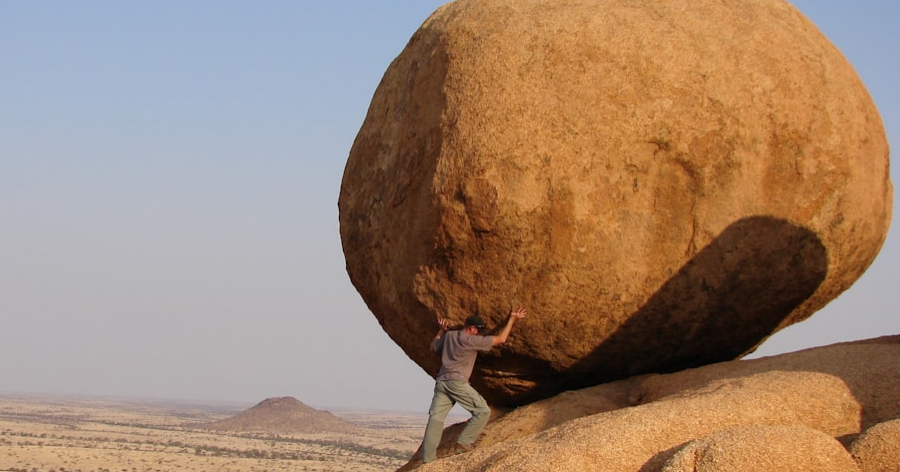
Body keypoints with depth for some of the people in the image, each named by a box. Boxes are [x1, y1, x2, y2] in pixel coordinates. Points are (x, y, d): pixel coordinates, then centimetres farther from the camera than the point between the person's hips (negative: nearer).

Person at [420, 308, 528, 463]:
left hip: (441, 381, 7)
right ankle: (463, 444, -5)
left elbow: (434, 347, 32)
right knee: (483, 411, 1)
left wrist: (441, 330, 38)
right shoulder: (471, 340, -5)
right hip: (457, 383, -7)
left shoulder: (449, 335, 14)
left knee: (435, 418, 1)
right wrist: (512, 319, 6)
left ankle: (428, 459, -7)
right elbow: (500, 339, -2)